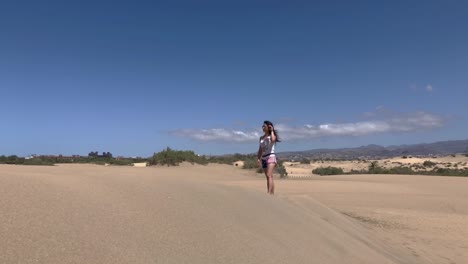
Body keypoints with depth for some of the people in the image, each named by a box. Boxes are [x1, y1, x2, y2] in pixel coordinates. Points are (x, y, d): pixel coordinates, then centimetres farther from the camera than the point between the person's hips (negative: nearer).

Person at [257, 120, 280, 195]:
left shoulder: (272, 135, 2)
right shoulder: (261, 138, 17)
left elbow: (273, 140, -24)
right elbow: (260, 150, 16)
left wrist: (272, 131, -10)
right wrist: (258, 158, 4)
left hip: (271, 157, -7)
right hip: (263, 158, 7)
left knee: (269, 175, -20)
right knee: (267, 177, 7)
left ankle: (270, 193, -27)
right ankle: (272, 194, 12)